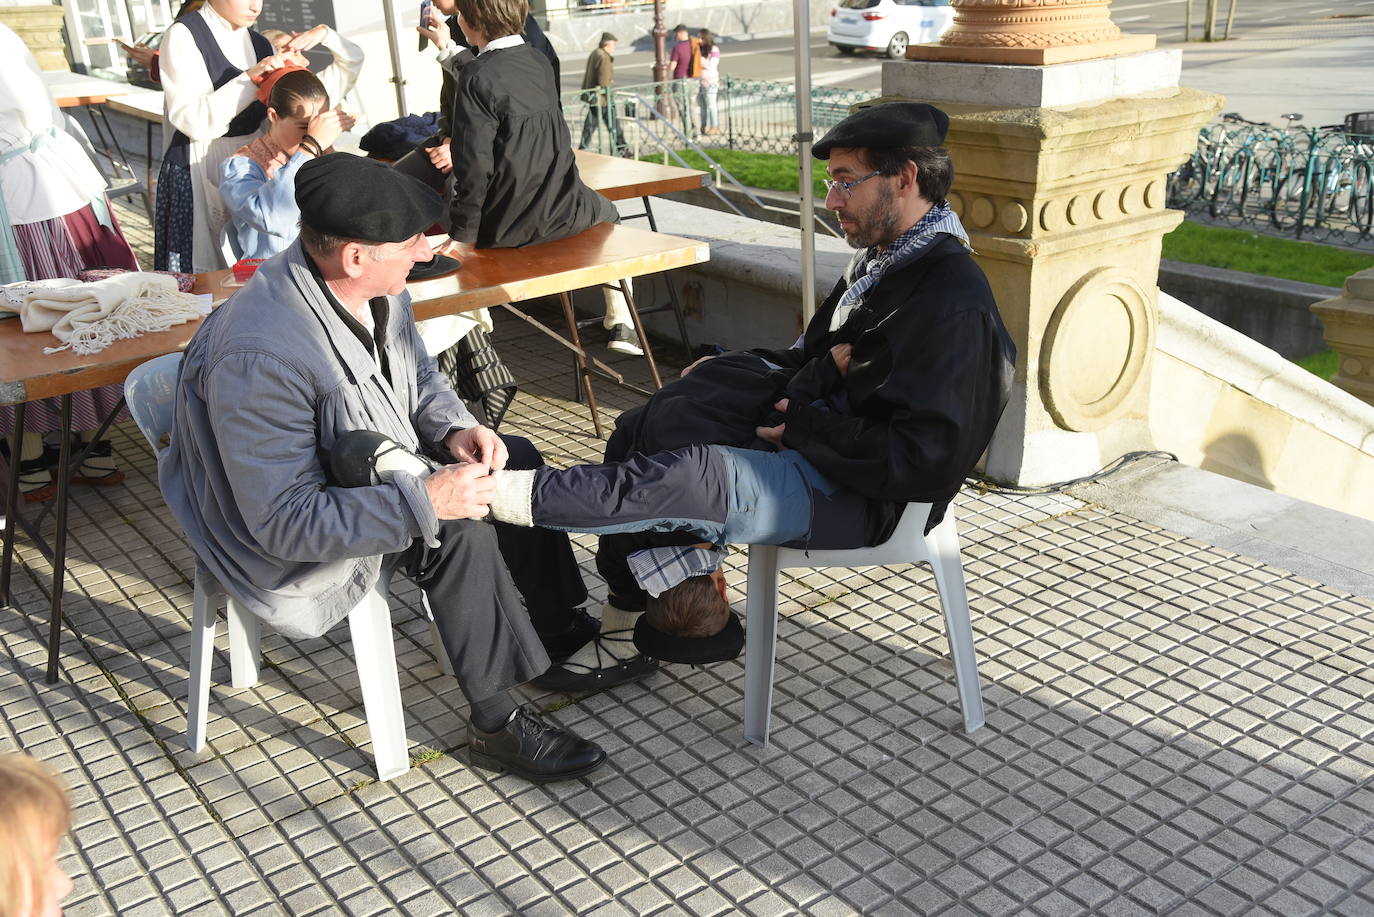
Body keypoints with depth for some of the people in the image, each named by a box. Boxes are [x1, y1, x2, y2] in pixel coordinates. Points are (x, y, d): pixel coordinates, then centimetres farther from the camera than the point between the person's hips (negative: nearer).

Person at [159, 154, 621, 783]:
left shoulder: (375, 287, -11)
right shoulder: (260, 357, -37)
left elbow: (416, 376, 9)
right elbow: (287, 521, -34)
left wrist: (455, 427, -12)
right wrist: (424, 504, -39)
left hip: (375, 467, 9)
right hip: (291, 540, -9)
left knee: (515, 459, 7)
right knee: (460, 531, -28)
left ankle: (563, 638, 21)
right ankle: (497, 724, -11)